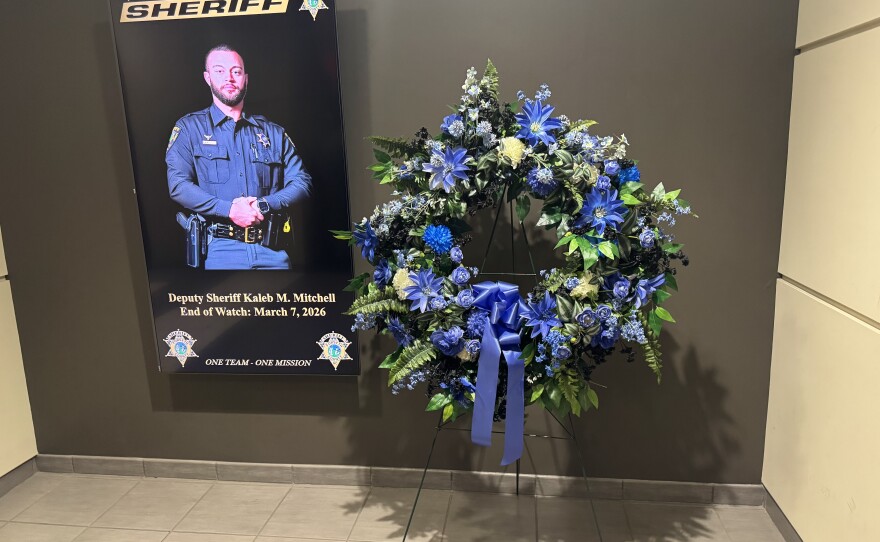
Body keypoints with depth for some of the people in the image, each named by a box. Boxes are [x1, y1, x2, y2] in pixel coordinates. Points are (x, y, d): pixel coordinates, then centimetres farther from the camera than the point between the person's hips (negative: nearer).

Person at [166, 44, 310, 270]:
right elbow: (178, 185, -3)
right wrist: (229, 209, -15)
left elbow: (301, 181, 9)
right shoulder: (189, 128, 10)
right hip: (220, 249, -2)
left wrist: (265, 205, -9)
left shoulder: (273, 133, 17)